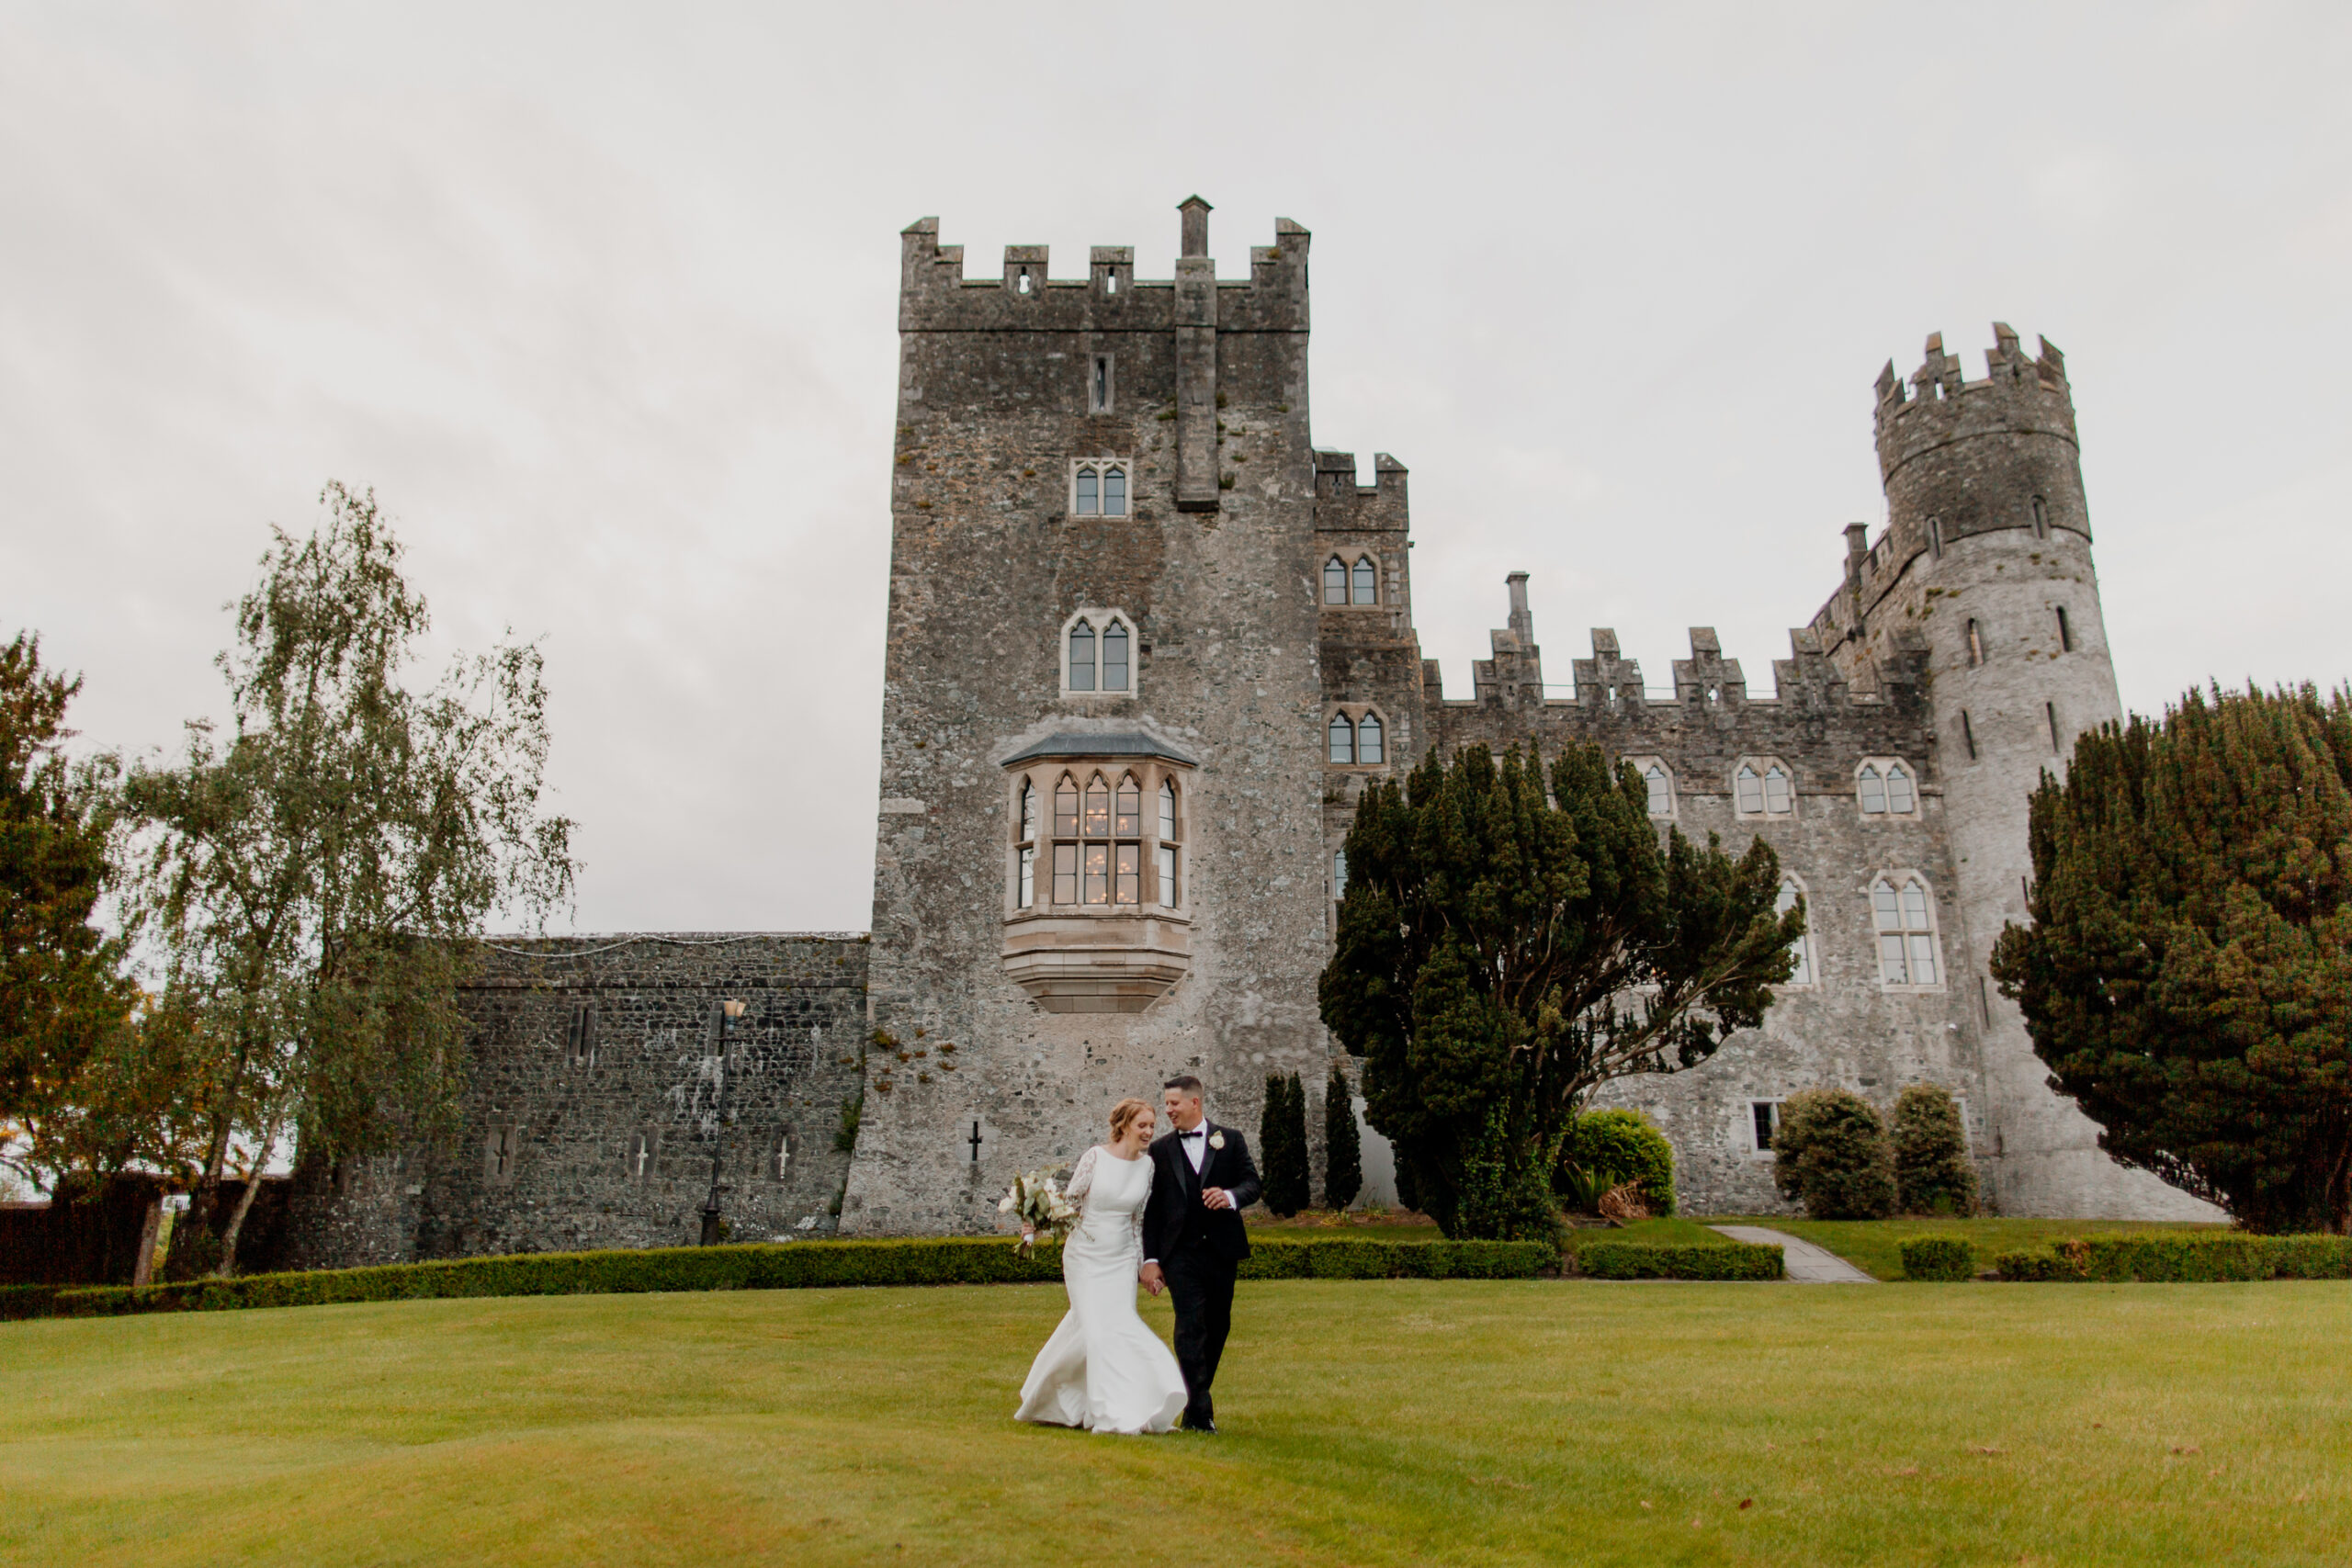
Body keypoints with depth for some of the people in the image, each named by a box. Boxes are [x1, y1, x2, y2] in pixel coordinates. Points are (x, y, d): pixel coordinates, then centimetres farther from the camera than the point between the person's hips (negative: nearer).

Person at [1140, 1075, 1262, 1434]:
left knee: (1218, 1325, 10)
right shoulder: (1161, 1150, 7)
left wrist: (1231, 1196, -20)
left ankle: (1197, 1393, 28)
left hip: (1222, 1248, 2)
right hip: (1180, 1253, -2)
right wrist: (1150, 1259, 0)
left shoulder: (1230, 1139, 7)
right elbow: (1152, 1208, 6)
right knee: (1190, 1326, -12)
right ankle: (1199, 1410, -10)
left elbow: (1252, 1184, 3)